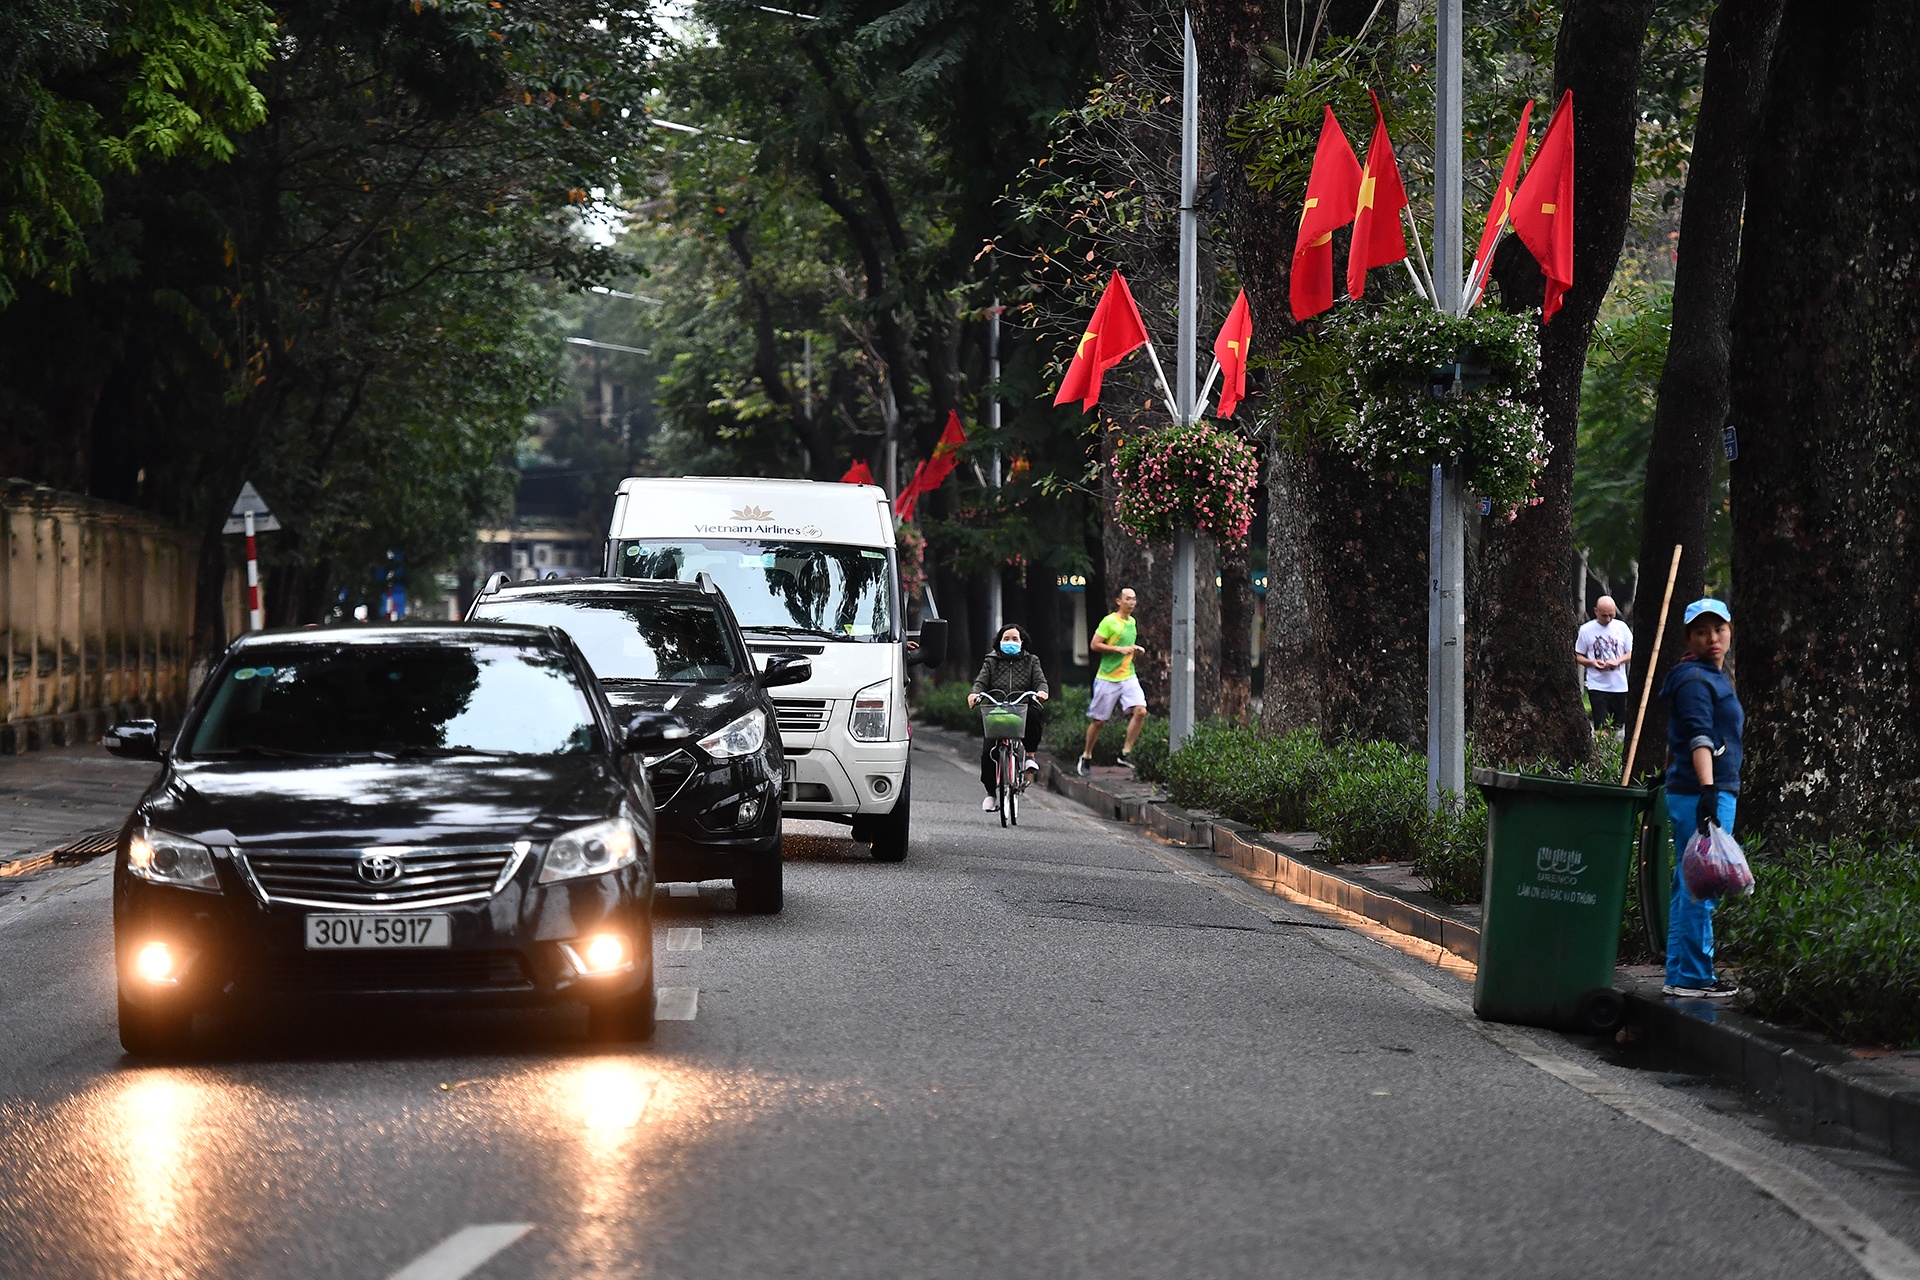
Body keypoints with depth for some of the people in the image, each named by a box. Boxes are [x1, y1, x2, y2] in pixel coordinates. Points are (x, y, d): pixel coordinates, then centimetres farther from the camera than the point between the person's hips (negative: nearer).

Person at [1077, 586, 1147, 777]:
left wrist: (1136, 650, 7)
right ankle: (1086, 757, 20)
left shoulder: (1132, 622, 13)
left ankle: (1126, 752, -7)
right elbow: (1094, 645, -13)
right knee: (1098, 720, 2)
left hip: (1128, 677, 6)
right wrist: (1120, 649, -18)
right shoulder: (1109, 621, -9)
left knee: (1140, 711, -15)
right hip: (1108, 678, -6)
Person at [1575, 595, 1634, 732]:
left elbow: (1631, 654, 8)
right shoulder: (1586, 630, 0)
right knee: (1601, 727, -12)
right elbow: (1578, 657, 6)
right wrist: (1591, 662, -15)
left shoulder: (1621, 627, 5)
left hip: (1619, 686, 3)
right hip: (1597, 686, -3)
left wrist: (1618, 661, -13)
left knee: (1619, 726, 9)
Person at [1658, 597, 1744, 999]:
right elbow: (1700, 738, -24)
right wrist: (1707, 790, -35)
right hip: (1701, 793, -10)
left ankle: (1680, 974, 17)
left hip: (1714, 793, 10)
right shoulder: (1694, 679, -11)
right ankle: (1692, 977, -5)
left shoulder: (1714, 677, 20)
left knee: (1689, 888, 12)